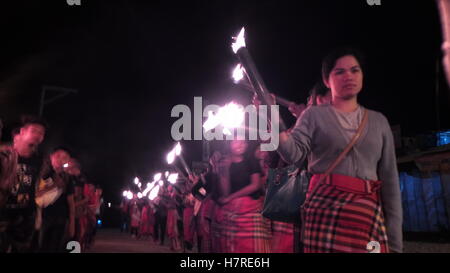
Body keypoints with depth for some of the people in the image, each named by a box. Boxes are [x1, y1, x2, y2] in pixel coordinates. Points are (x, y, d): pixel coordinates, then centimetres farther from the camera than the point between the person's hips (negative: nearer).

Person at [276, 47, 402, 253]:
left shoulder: (378, 121, 13)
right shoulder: (315, 115, 7)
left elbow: (389, 179, 10)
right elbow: (294, 153, -10)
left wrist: (395, 240, 5)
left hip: (370, 212, 3)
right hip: (325, 206, -2)